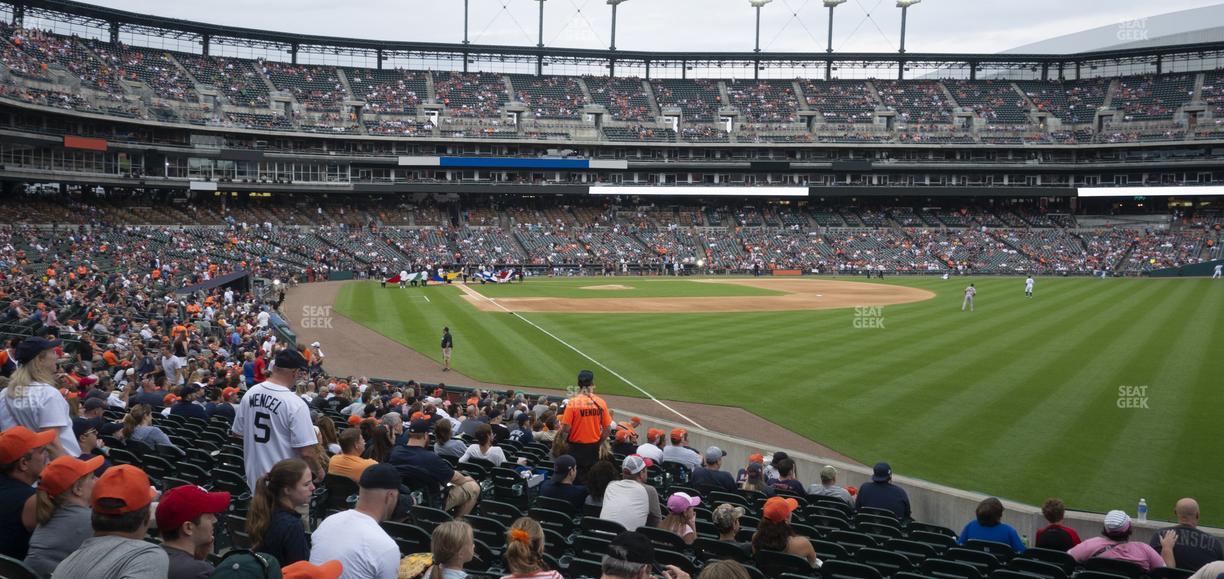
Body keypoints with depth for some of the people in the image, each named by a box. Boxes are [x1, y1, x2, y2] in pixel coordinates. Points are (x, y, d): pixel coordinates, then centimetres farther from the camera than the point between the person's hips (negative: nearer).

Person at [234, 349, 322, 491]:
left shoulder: (250, 394, -3)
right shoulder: (295, 404, -22)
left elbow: (238, 432, 10)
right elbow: (306, 451, -22)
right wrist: (318, 470, -4)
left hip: (254, 477, 6)